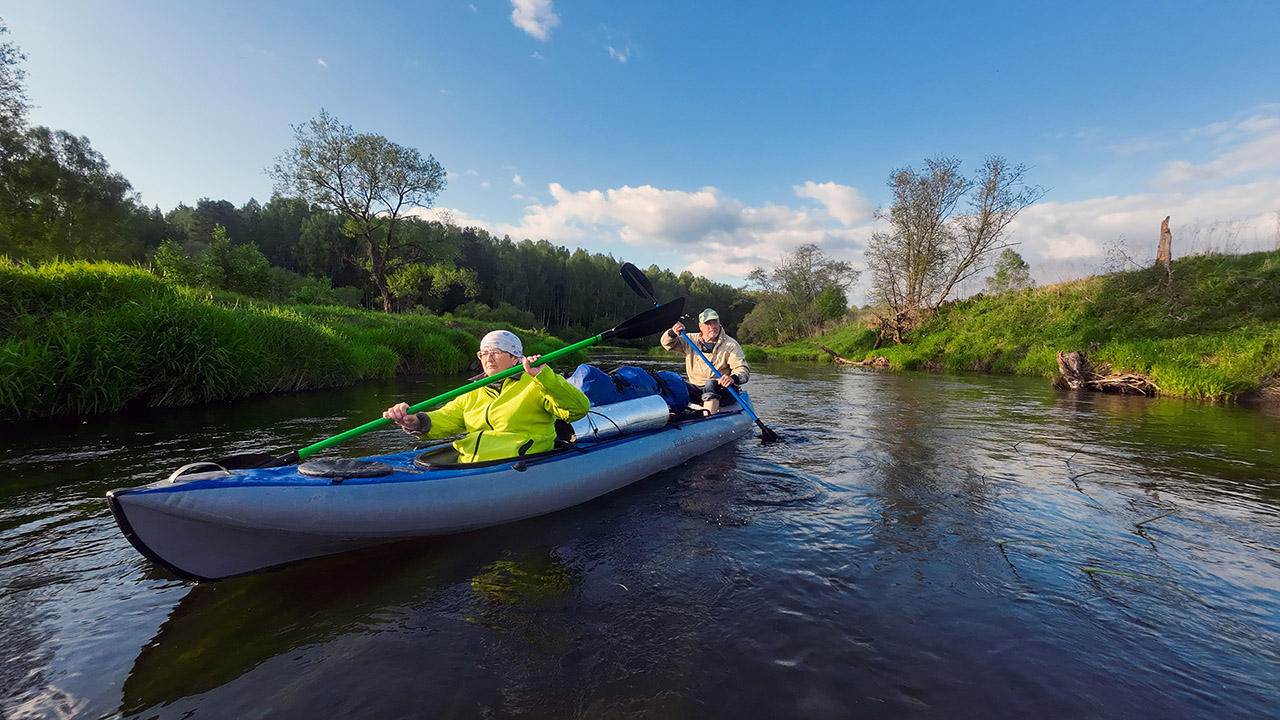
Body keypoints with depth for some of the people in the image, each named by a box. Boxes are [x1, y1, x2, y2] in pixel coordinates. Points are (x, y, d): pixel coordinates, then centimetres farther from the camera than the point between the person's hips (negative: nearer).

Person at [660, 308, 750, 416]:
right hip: (696, 389, 4)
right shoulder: (691, 341, 11)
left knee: (711, 384, -36)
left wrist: (733, 378, -34)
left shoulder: (731, 345, -1)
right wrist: (673, 332, -12)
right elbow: (667, 343, 11)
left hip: (721, 390, -4)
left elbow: (744, 370, -10)